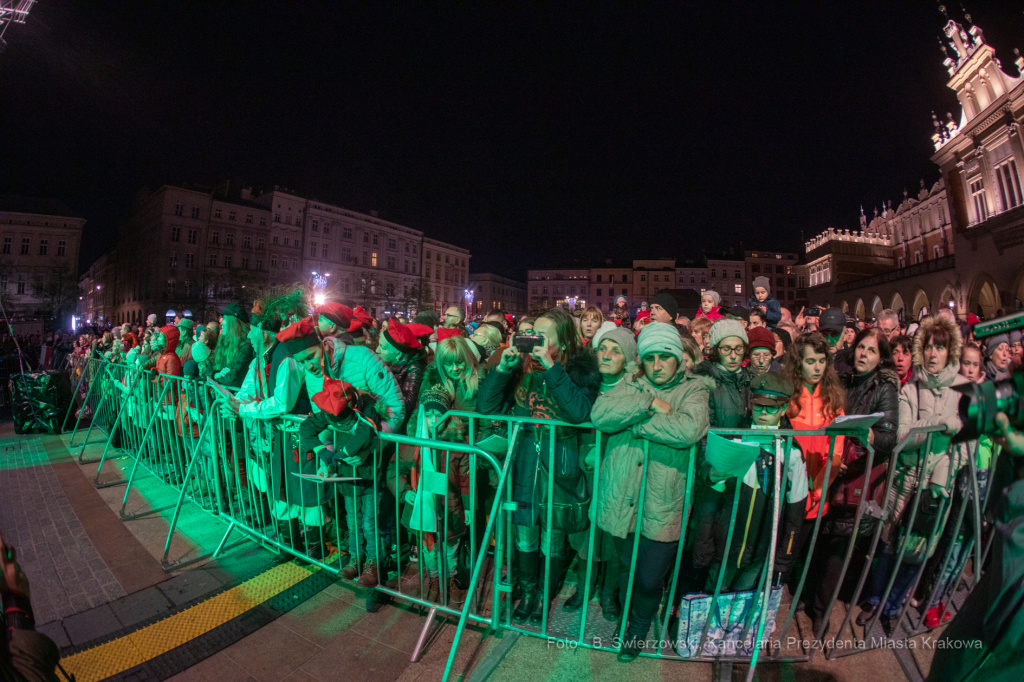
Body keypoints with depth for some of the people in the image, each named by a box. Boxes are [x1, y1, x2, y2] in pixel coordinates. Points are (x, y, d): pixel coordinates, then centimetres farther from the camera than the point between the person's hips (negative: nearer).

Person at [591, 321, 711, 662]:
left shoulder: (694, 389, -2)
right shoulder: (629, 385, 3)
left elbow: (690, 429, -23)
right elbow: (600, 414, -15)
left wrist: (636, 423, -16)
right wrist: (649, 403, -20)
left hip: (663, 506, -2)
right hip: (621, 501, 2)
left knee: (650, 580, 11)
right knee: (626, 567, 22)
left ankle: (638, 630, 43)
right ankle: (627, 617, 52)